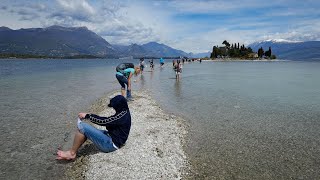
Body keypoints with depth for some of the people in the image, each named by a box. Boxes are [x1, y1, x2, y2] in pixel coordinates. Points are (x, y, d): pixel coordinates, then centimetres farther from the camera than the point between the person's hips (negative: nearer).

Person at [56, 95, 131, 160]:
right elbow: (108, 121, 13)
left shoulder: (122, 115, -23)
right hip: (112, 137, 11)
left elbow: (104, 121, -23)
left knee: (82, 126, -16)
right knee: (86, 130, 10)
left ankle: (72, 153, -3)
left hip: (111, 144, -10)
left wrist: (87, 116, -12)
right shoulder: (124, 113, 7)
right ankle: (72, 152, 5)